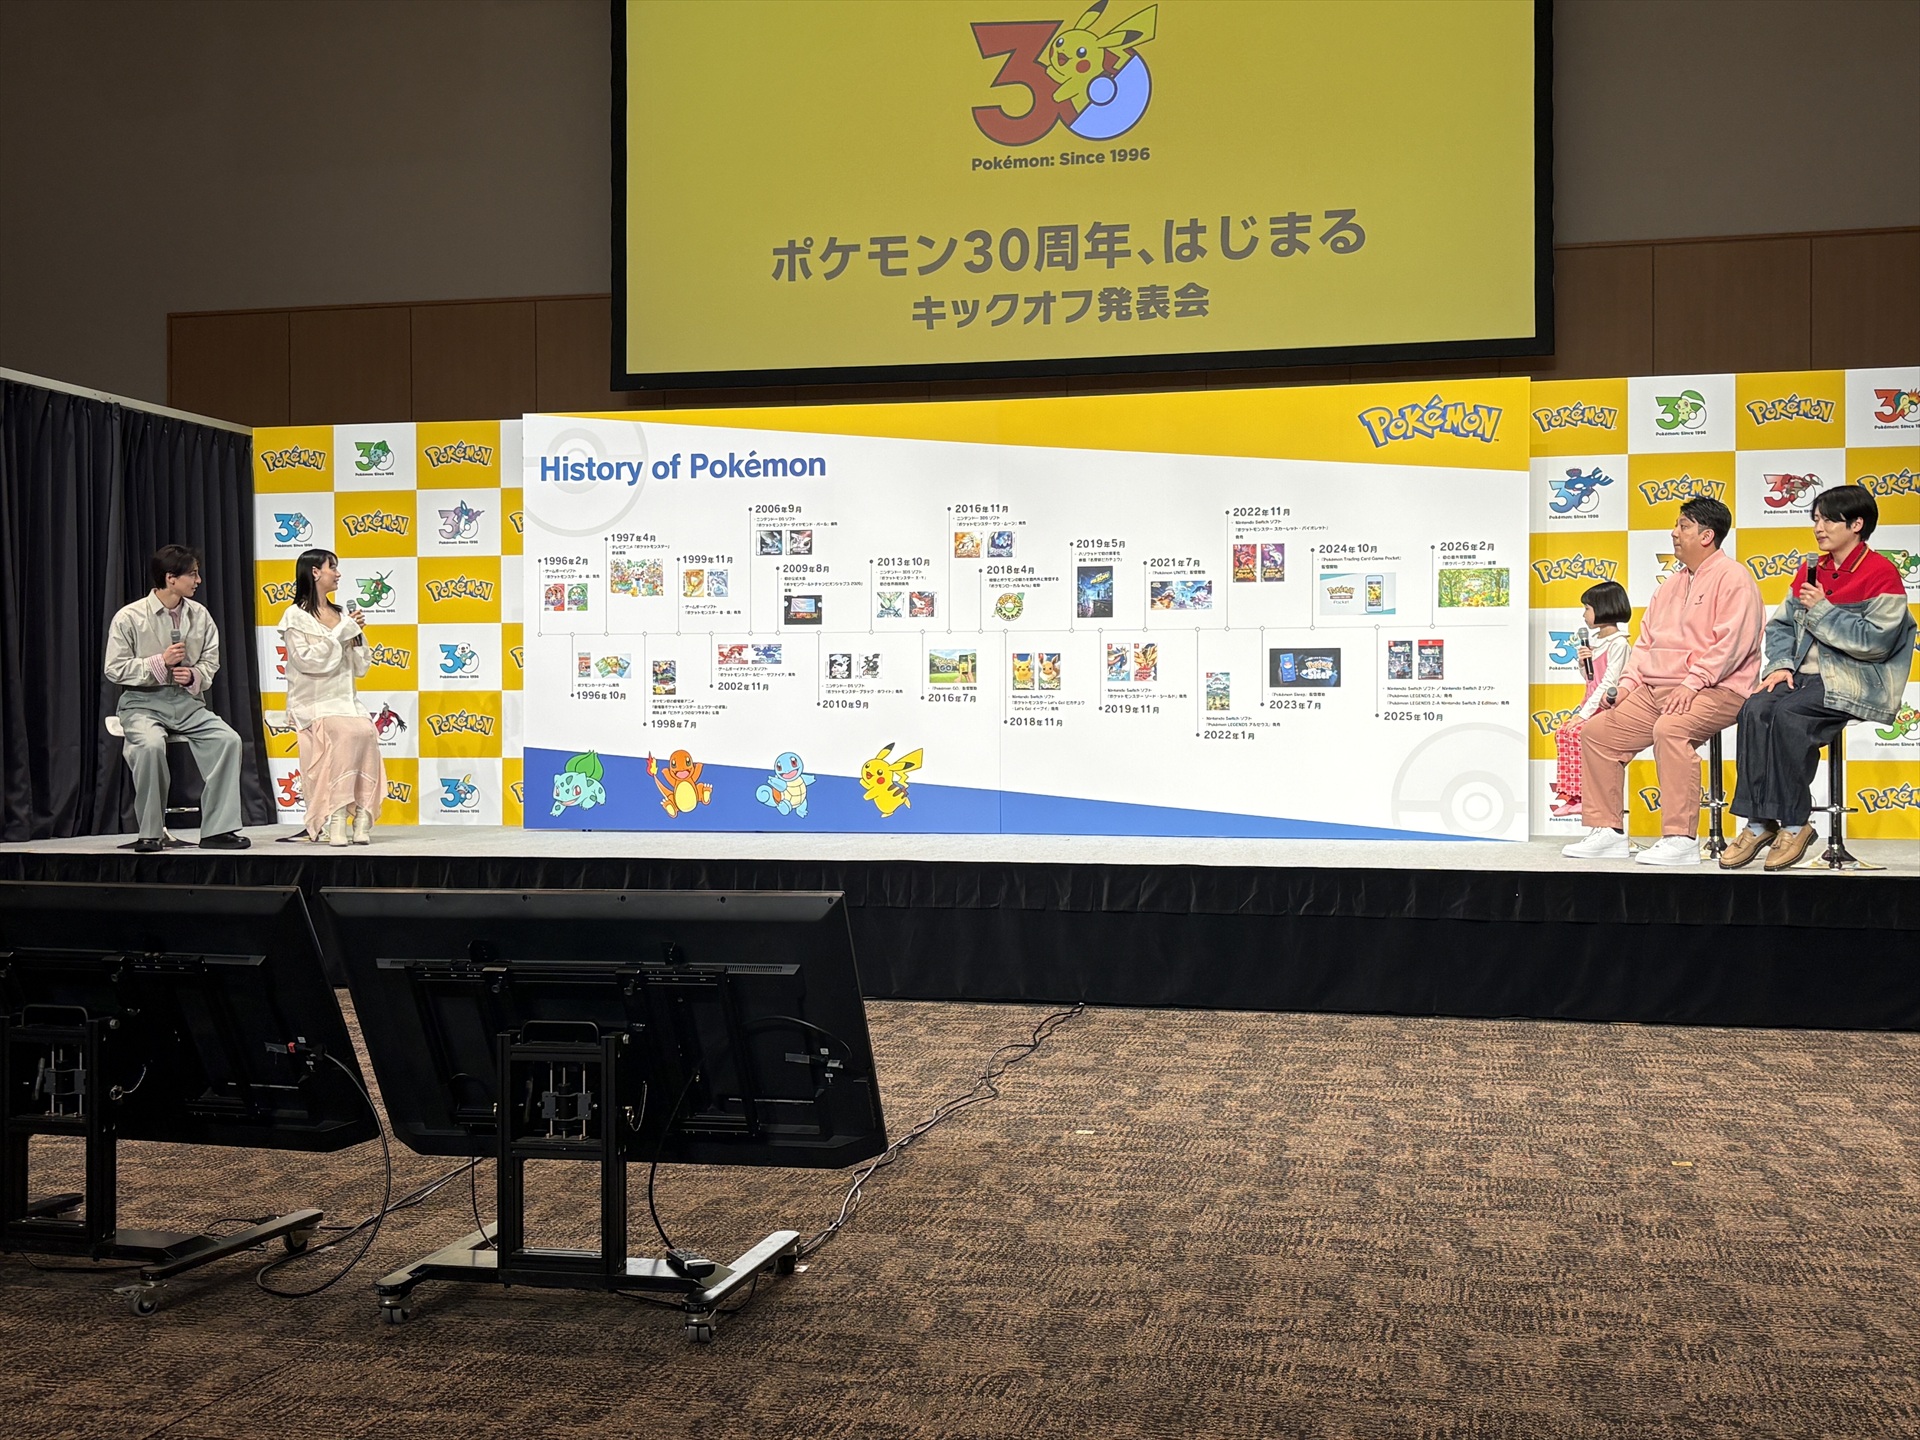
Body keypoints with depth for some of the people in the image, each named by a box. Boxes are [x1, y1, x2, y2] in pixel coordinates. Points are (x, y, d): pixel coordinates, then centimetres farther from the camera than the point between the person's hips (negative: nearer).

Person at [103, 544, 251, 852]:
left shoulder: (199, 615, 7)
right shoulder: (129, 617, -6)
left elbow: (211, 662, 13)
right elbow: (115, 670, -5)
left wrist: (194, 676, -9)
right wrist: (161, 662, -15)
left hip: (187, 700, 4)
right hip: (143, 702, -4)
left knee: (228, 739, -22)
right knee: (151, 744, -36)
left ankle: (218, 829, -17)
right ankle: (151, 834, -21)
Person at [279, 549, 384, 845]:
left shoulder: (341, 615, 19)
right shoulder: (296, 616, 2)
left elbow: (360, 668, 18)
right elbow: (307, 660, -12)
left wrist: (357, 636, 3)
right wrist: (341, 633, -9)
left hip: (344, 700, 5)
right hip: (313, 703, -5)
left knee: (366, 731, -27)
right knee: (347, 733, -33)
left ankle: (363, 816, -30)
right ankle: (336, 819, -33)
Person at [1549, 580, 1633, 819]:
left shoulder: (1619, 643, -13)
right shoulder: (1596, 640, 16)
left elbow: (1608, 682, -19)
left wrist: (1584, 714, -21)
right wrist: (1583, 663, 1)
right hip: (1592, 706, 9)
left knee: (1577, 733, -24)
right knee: (1562, 733, -6)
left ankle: (1582, 797, -17)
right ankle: (1569, 794, -5)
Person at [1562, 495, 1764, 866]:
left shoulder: (1732, 578, -5)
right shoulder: (1672, 584, 23)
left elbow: (1731, 643, -17)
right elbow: (1646, 639, 24)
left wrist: (1692, 683, -25)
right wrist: (1627, 684, 8)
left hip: (1716, 691, -9)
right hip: (1655, 691, 9)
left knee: (1670, 729, -37)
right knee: (1596, 732, -1)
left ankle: (1681, 840, -34)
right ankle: (1607, 832, 2)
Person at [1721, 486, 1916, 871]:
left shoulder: (1881, 573, -4)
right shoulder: (1810, 570, 18)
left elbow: (1875, 642, -14)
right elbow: (1781, 624, 16)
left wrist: (1822, 610, -12)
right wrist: (1781, 664, -3)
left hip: (1851, 681, -6)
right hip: (1802, 674, 6)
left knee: (1789, 714, -33)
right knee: (1755, 709, -25)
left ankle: (1795, 824, -21)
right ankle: (1759, 823, -25)